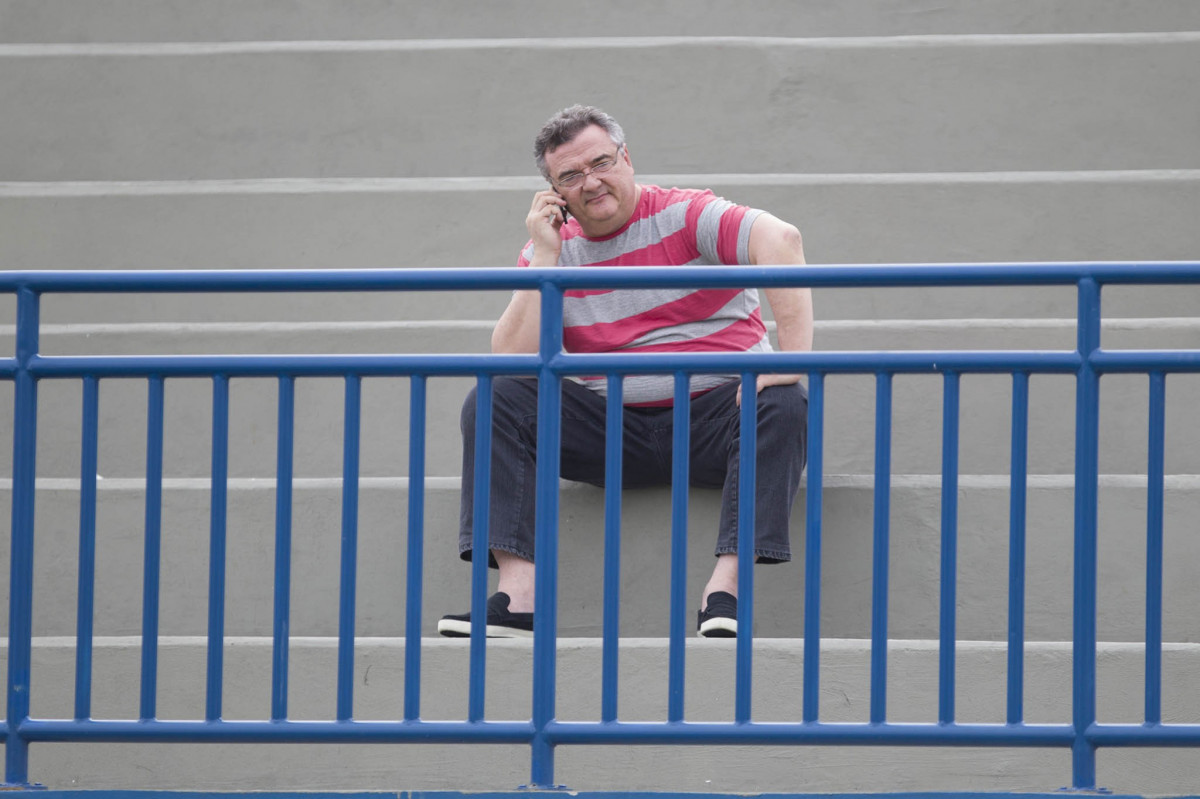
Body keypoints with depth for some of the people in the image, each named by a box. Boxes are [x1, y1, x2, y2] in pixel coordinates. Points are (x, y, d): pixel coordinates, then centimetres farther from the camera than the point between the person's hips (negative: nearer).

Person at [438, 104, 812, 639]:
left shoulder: (685, 216, -5)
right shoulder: (548, 250, 7)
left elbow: (781, 239, -23)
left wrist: (794, 357, -35)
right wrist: (545, 256, -9)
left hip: (716, 412, -3)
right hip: (614, 428, 3)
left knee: (784, 406, -34)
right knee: (492, 402, -15)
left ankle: (725, 587, -41)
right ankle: (518, 593, -29)